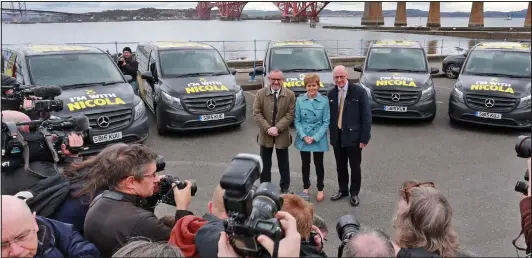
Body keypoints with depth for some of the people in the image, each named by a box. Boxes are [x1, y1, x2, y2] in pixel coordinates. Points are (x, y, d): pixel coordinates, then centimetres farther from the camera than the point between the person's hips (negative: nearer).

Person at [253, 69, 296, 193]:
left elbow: (290, 114, -8)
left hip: (282, 135, -1)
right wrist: (268, 128, -15)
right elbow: (256, 113, -6)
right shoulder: (260, 93, -2)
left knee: (283, 164, 12)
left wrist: (277, 128, -18)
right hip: (265, 134, 1)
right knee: (265, 164, 11)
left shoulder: (290, 95, -5)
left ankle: (284, 188, 26)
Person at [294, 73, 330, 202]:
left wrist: (315, 137, -14)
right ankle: (305, 188, 31)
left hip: (318, 138, -2)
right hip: (303, 138, 2)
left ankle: (320, 189, 27)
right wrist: (304, 136, -12)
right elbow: (297, 120, 0)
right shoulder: (300, 100, -4)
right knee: (305, 164, 14)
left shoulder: (324, 101, -9)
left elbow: (326, 122, -7)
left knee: (318, 164, 9)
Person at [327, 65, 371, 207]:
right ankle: (343, 190, 31)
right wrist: (331, 134, 2)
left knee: (355, 166, 9)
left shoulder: (359, 91, -9)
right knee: (340, 166, 14)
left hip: (353, 136, -4)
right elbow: (330, 116, 8)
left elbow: (366, 115, -10)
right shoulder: (331, 94, 4)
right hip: (337, 136, 4)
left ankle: (354, 193, 24)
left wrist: (364, 137, -13)